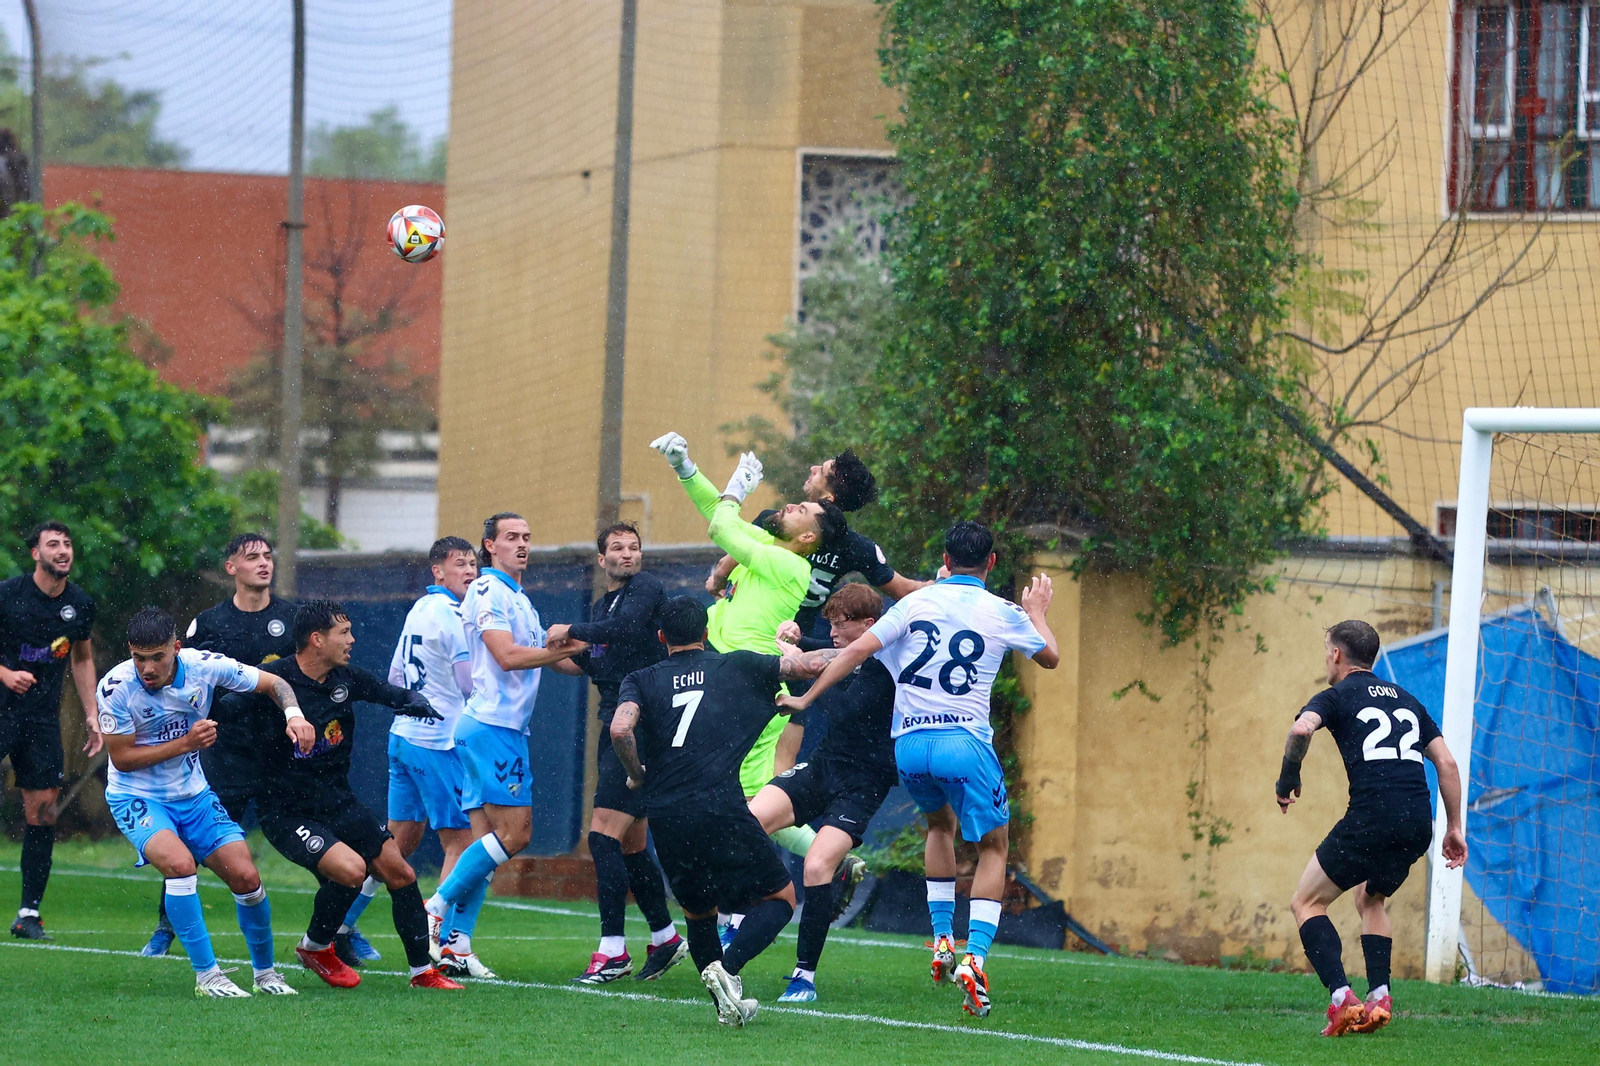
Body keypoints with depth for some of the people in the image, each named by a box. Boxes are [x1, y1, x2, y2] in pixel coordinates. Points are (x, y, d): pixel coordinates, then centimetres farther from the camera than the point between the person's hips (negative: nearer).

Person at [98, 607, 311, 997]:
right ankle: (206, 975, -18)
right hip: (137, 798, -4)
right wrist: (185, 743, -23)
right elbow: (122, 758, -16)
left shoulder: (204, 667, -14)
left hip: (194, 794, 4)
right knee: (180, 864, -30)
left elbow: (272, 683, -1)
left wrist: (294, 714, -22)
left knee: (245, 876, -4)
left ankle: (265, 972, 20)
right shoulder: (116, 688, -22)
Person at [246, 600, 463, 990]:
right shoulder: (273, 680, -18)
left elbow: (389, 692, 17)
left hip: (339, 803, 7)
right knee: (350, 868, -26)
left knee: (400, 873, 4)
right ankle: (315, 948, 1)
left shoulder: (346, 679, 1)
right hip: (287, 813, -7)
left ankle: (422, 971, 19)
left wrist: (414, 701, -6)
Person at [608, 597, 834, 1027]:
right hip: (720, 809, -3)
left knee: (698, 912, 24)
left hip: (664, 817, 3)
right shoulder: (738, 666, 13)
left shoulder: (641, 681, 13)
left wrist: (637, 775, 10)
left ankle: (727, 1005, 18)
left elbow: (620, 729, -7)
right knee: (780, 898, 8)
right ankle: (727, 968, -15)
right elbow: (811, 666, 18)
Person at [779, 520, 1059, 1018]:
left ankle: (941, 940, 24)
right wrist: (1037, 613, 38)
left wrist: (806, 698, 9)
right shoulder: (1002, 613, 2)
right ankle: (974, 958, -10)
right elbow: (1050, 656, 19)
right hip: (965, 742, -3)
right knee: (993, 846, 10)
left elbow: (858, 650, 0)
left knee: (940, 823, 31)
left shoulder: (917, 602, 6)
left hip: (908, 743, 3)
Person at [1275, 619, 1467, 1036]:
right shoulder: (1405, 700, 25)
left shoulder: (1337, 697, 8)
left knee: (1306, 903, 7)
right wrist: (1454, 827, 21)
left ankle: (1342, 998, -11)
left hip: (1372, 817, -6)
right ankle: (1379, 997, 11)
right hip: (1418, 822, 6)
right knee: (1371, 899, 29)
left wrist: (1288, 777, 1)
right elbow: (1446, 762, 19)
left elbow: (1302, 728, -15)